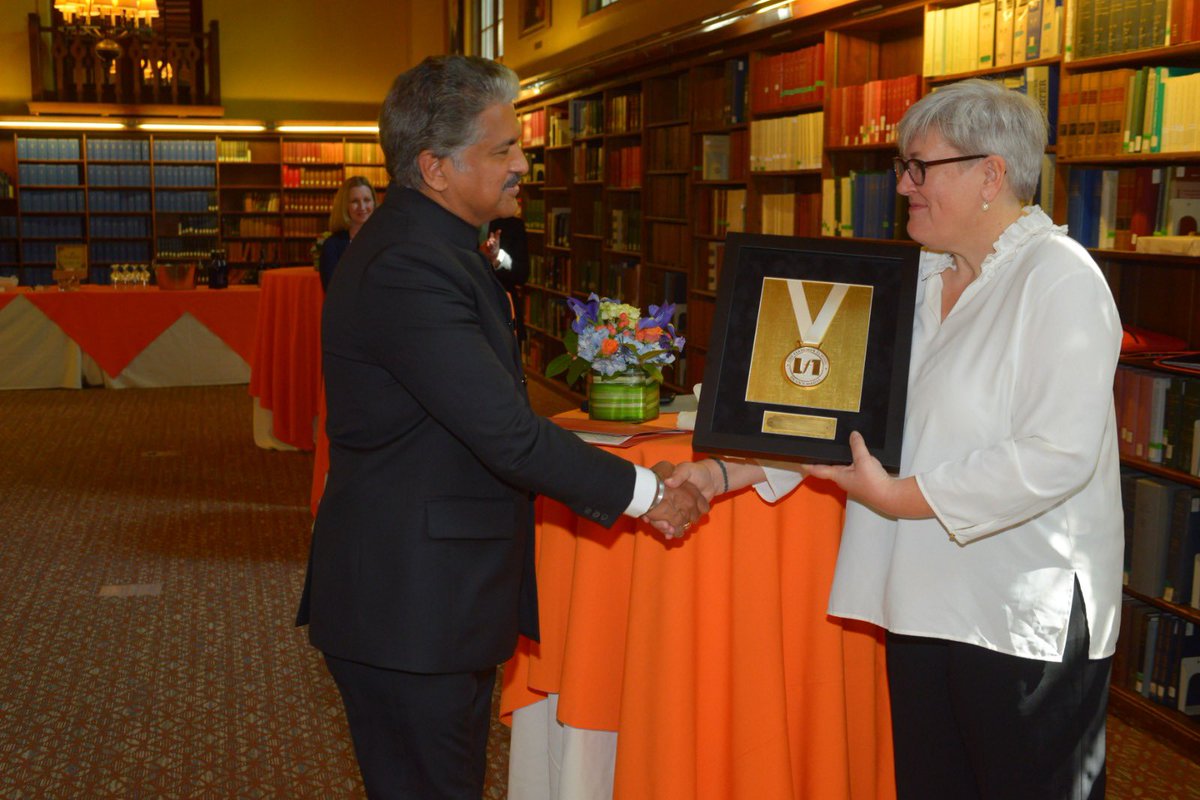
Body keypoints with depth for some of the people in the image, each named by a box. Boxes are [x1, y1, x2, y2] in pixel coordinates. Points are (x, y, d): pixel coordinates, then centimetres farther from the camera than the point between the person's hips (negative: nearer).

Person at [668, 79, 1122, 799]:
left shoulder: (1060, 279, -14)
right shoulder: (924, 277, 10)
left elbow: (1058, 456, -23)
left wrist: (903, 497, -19)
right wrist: (728, 472, 2)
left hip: (1028, 622, -7)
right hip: (926, 599, 7)